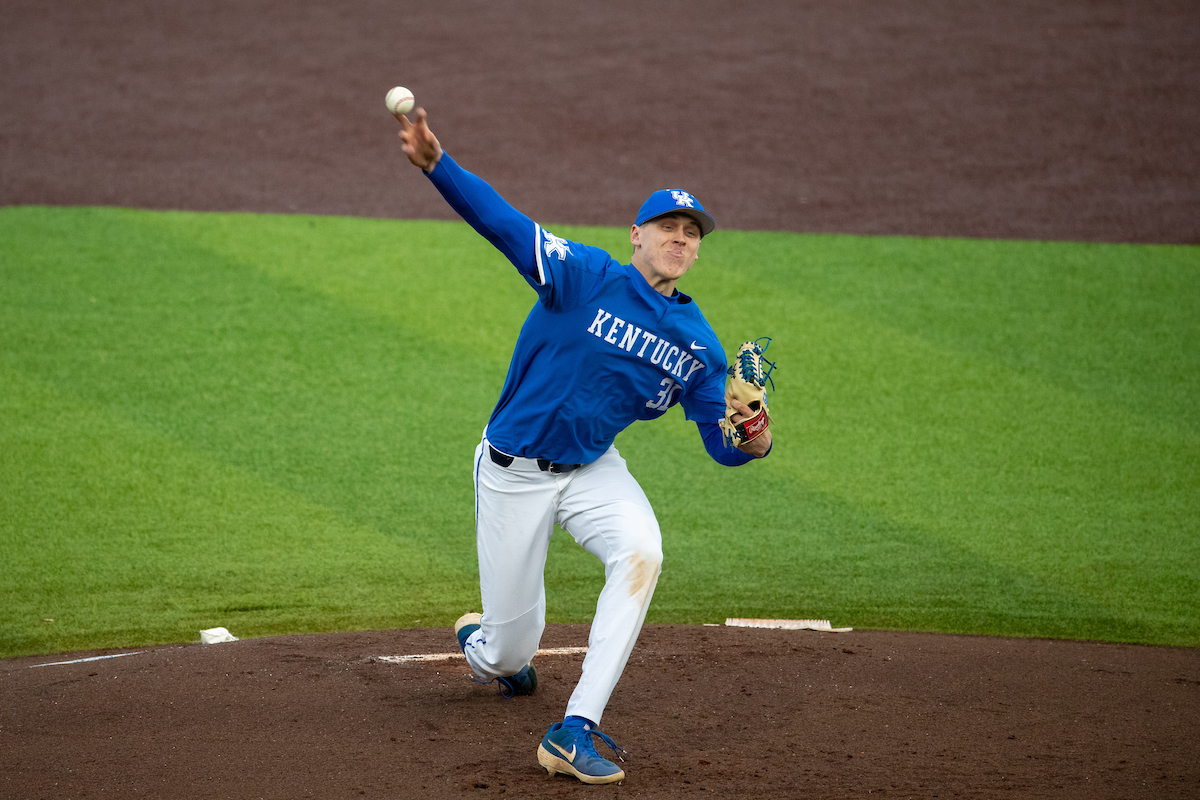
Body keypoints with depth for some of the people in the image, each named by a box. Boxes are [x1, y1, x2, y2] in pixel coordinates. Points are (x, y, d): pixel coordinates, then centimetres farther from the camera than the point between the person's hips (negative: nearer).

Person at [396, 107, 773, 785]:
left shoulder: (699, 346, -1)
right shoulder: (585, 277, -14)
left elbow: (722, 444, -1)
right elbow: (499, 219, -25)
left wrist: (754, 440, -27)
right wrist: (436, 163, -42)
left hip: (593, 470, 3)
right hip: (514, 472, -3)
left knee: (641, 553, -30)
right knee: (509, 654, 1)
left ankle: (576, 731, -28)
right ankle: (486, 644, 46)